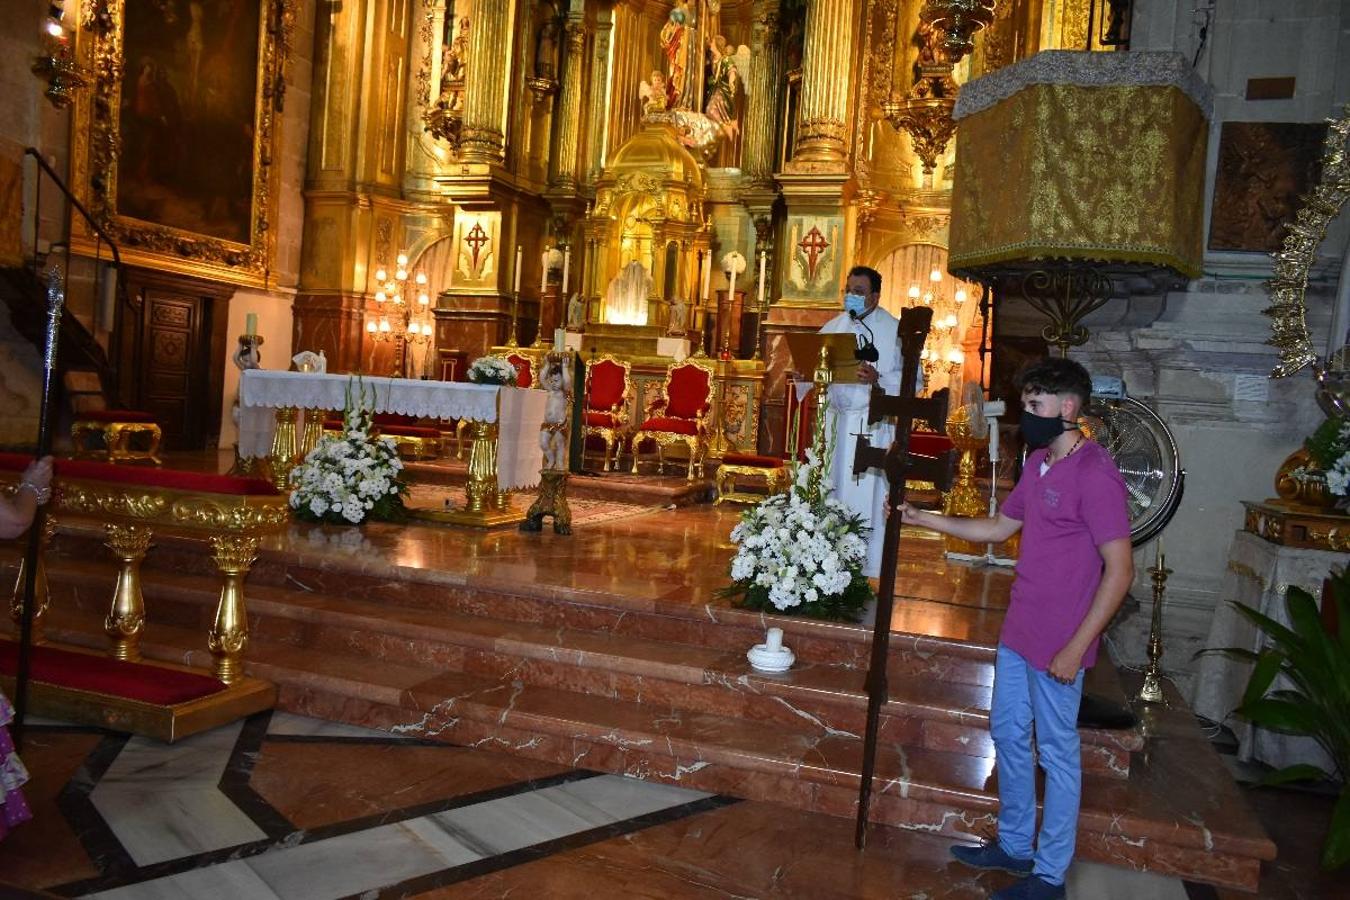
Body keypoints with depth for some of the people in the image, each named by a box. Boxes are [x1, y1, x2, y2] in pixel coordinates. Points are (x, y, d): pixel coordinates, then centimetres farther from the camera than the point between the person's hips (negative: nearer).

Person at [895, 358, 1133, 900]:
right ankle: (1014, 846, 37)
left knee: (1056, 754, 6)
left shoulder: (1094, 475, -19)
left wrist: (1076, 647, -20)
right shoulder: (1038, 464, 8)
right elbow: (999, 528, 18)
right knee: (1007, 736, 19)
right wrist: (921, 519, 12)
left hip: (1058, 644, -9)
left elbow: (1120, 571, -20)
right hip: (1018, 631, 9)